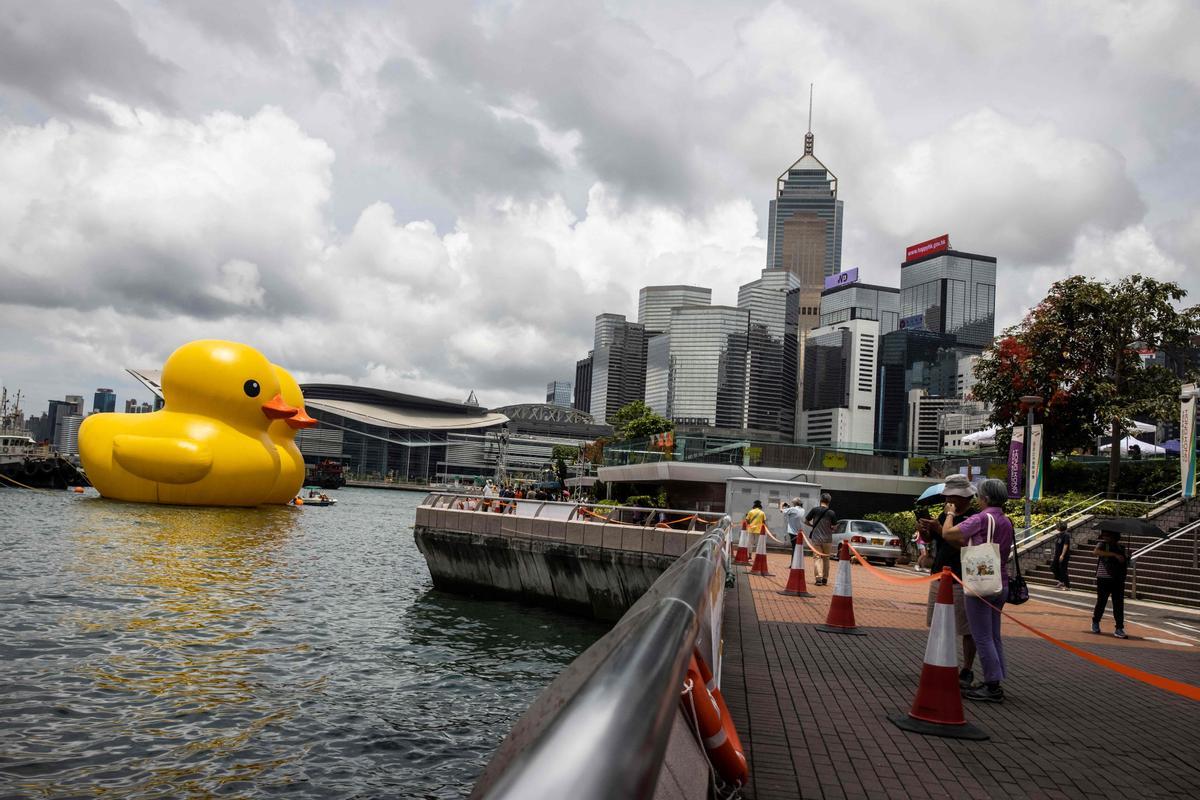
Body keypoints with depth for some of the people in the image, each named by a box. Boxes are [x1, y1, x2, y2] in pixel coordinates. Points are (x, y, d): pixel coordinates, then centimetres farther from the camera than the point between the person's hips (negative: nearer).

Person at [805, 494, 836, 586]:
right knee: (826, 558, 14)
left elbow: (806, 521, 3)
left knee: (817, 557, 1)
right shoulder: (831, 513, -6)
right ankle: (825, 579, 19)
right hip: (827, 539, 1)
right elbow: (834, 527, -3)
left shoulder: (815, 510, -5)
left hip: (816, 538, -1)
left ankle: (819, 578, -14)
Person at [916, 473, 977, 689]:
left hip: (961, 583, -8)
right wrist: (924, 531, -6)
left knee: (967, 629, 1)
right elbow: (930, 540, 16)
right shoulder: (945, 515, 11)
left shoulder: (974, 518, -12)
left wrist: (939, 529, -26)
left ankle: (967, 671, 10)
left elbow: (963, 545, -24)